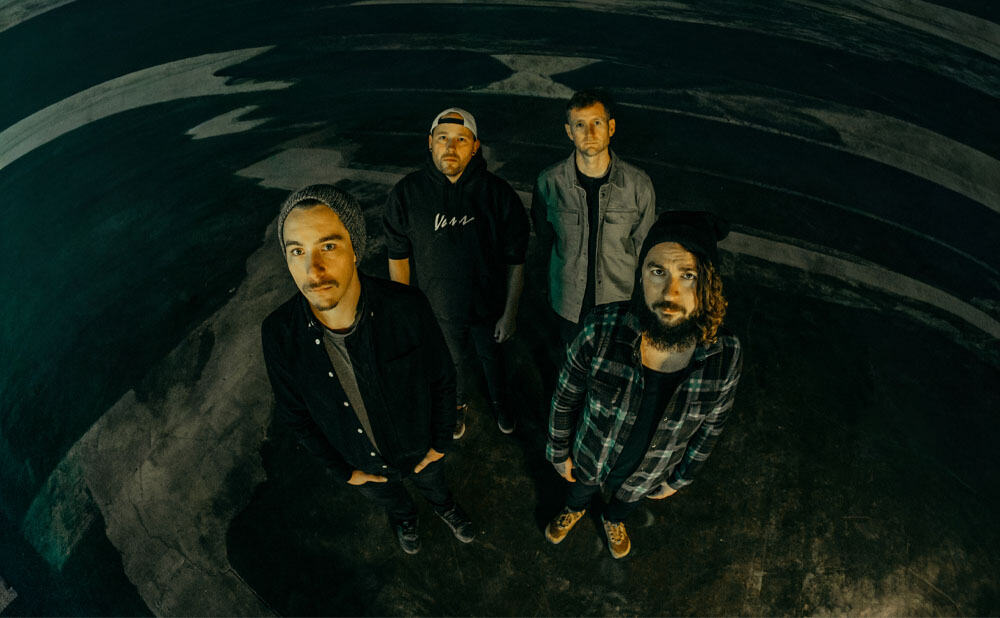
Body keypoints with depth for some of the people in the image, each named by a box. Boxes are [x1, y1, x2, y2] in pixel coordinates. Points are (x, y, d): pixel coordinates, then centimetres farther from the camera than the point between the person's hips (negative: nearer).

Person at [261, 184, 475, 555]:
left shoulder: (408, 308, -35)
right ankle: (404, 517, 70)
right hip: (361, 463, 1)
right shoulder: (279, 334, -30)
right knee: (389, 499, 34)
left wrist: (442, 442, -5)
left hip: (419, 450, -1)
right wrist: (342, 470, -3)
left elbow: (442, 379, -16)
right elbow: (294, 413, -12)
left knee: (432, 483, 33)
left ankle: (442, 504, 69)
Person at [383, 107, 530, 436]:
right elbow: (398, 256, -7)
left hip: (489, 305, 0)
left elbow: (515, 259, -12)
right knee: (451, 362, 26)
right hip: (437, 310, 1)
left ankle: (498, 400, 58)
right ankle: (458, 402, 58)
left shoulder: (498, 193, -20)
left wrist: (510, 313, -8)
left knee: (492, 357, 26)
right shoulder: (406, 194, -18)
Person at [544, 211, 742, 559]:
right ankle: (574, 510, 71)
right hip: (589, 461, -1)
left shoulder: (725, 358, -30)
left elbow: (710, 427, -9)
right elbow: (566, 396, -15)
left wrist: (679, 479, 4)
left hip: (645, 478, 1)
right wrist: (559, 451, -2)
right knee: (581, 490, 34)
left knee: (627, 501, 36)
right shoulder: (601, 330, -35)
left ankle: (613, 520, 72)